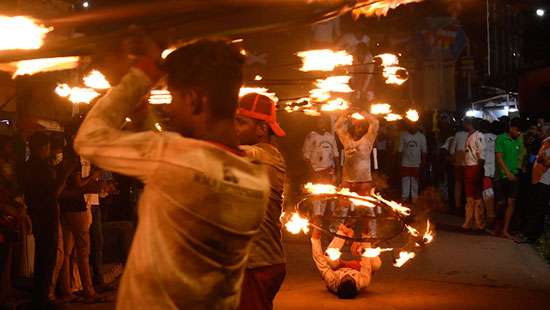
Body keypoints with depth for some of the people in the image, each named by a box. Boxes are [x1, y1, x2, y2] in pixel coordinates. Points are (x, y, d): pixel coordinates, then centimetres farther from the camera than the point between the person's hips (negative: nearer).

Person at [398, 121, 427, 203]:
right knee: (405, 179, 3)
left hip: (416, 163, 0)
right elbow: (400, 149, 0)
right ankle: (404, 196, 11)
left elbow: (424, 150, 3)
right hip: (405, 163, 0)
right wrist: (400, 159, -3)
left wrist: (423, 161, -1)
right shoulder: (403, 135, -3)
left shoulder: (421, 136, -2)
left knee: (415, 180, 7)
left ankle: (414, 196, 15)